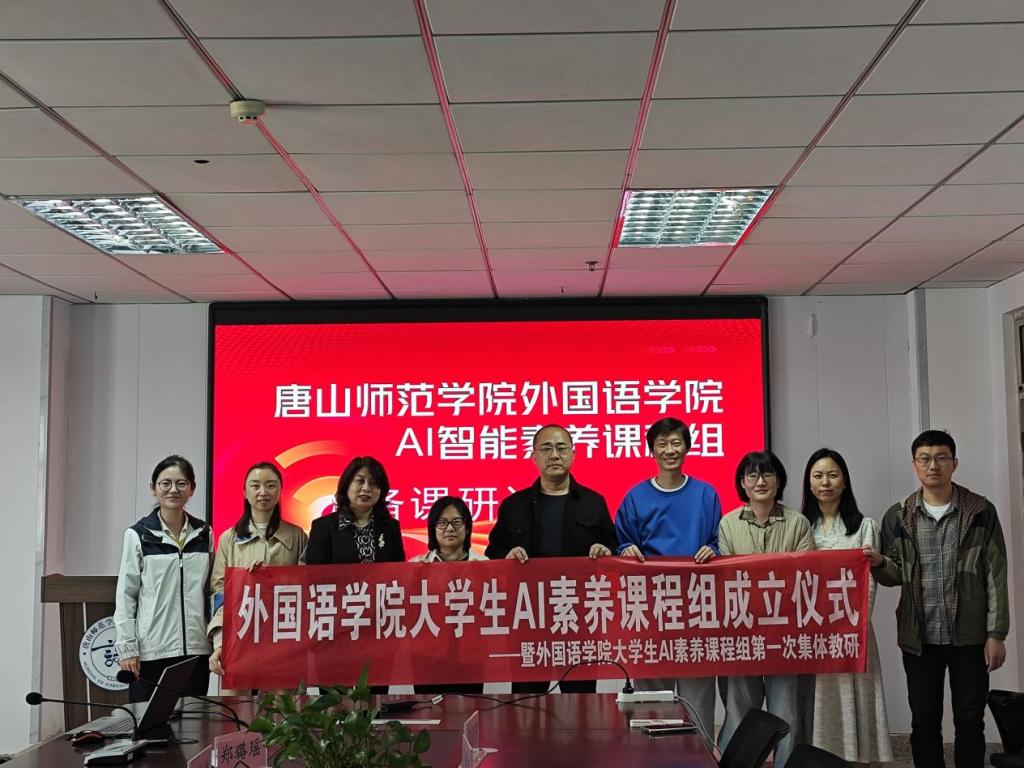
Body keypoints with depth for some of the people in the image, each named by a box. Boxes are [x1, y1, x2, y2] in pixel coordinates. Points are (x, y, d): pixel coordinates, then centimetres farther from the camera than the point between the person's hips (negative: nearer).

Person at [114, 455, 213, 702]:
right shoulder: (138, 535, 0)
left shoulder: (203, 534, 9)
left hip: (195, 649, 3)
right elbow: (125, 594, 1)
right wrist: (127, 649, -4)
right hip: (151, 651, -3)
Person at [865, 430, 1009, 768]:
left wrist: (996, 634, -6)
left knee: (970, 723, 8)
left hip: (969, 636, -1)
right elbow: (896, 575, 7)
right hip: (919, 638, 2)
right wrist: (879, 563, -16)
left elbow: (996, 576, -2)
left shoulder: (981, 511, -2)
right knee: (924, 722, 10)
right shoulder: (897, 516, 2)